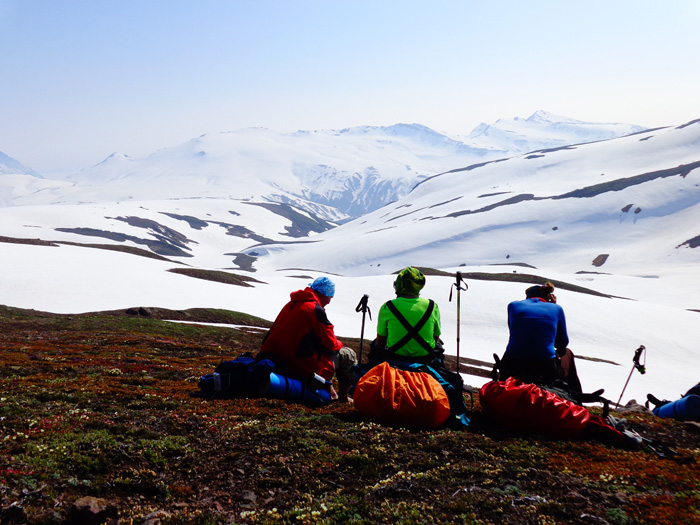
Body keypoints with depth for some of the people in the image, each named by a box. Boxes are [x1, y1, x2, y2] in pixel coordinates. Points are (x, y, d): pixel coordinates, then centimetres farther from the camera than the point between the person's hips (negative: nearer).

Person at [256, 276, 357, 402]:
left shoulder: (290, 305, 11)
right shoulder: (315, 309, -13)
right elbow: (330, 344, -10)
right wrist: (339, 344, 15)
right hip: (303, 369, -8)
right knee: (348, 354, 9)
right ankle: (343, 396, 18)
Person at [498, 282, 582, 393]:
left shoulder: (513, 305, 10)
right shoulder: (556, 308, 8)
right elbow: (562, 344, 15)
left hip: (512, 369, 1)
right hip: (546, 372, -1)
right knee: (567, 353, 33)